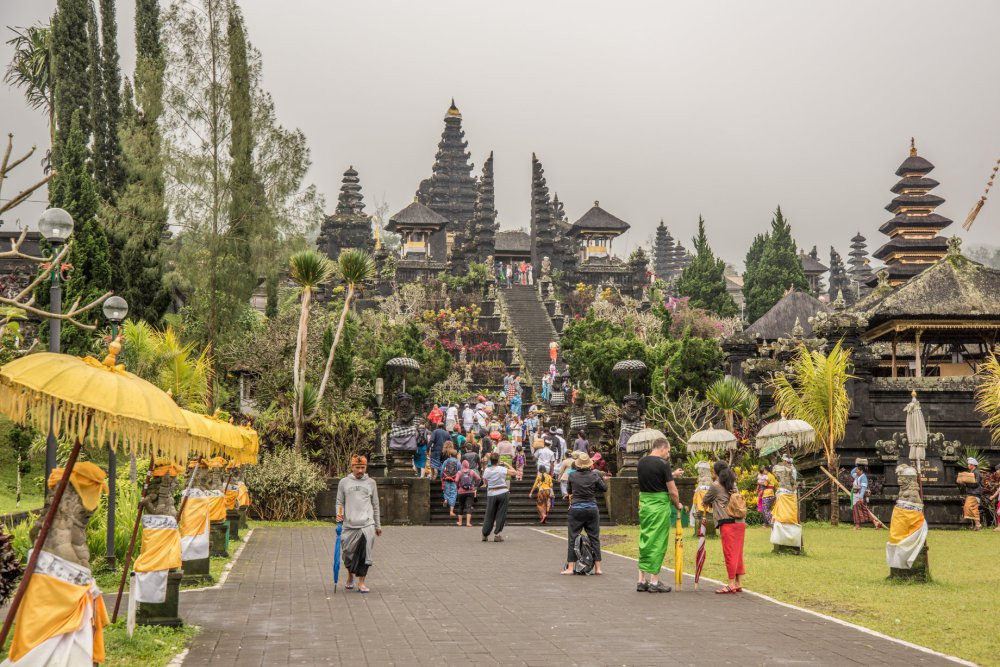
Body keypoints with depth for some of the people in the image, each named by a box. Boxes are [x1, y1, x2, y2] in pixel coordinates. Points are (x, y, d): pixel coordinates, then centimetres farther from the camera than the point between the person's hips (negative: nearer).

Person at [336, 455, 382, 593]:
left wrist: (378, 525, 15)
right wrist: (339, 514, -11)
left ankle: (361, 582, 4)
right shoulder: (344, 482, 6)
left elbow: (375, 504, 14)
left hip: (367, 525, 0)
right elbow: (340, 502, 9)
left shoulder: (371, 483, 9)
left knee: (365, 554, -6)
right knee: (348, 553, 6)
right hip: (349, 525, 0)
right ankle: (350, 577, 33)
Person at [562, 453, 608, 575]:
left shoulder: (572, 476, -6)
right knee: (594, 538, 9)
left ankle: (570, 568, 3)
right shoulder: (594, 476, -5)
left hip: (576, 509, -1)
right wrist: (602, 478, 21)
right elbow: (604, 488, 6)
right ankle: (598, 567, 10)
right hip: (592, 509, 1)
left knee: (573, 538, 4)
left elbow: (569, 491, 8)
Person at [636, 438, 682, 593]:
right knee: (657, 542, 0)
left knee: (645, 540, 13)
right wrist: (677, 505, 7)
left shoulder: (641, 463, 8)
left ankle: (642, 580, 14)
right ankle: (654, 582, 3)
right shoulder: (663, 464, -13)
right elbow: (672, 491, -11)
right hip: (660, 505, -7)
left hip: (644, 503, 7)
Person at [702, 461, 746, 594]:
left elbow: (705, 502, 8)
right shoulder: (733, 485, 17)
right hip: (740, 523, 7)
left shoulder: (715, 486, -1)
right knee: (738, 554, 10)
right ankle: (739, 584, 14)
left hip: (727, 523, -7)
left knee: (729, 554, -4)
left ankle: (732, 585, -3)